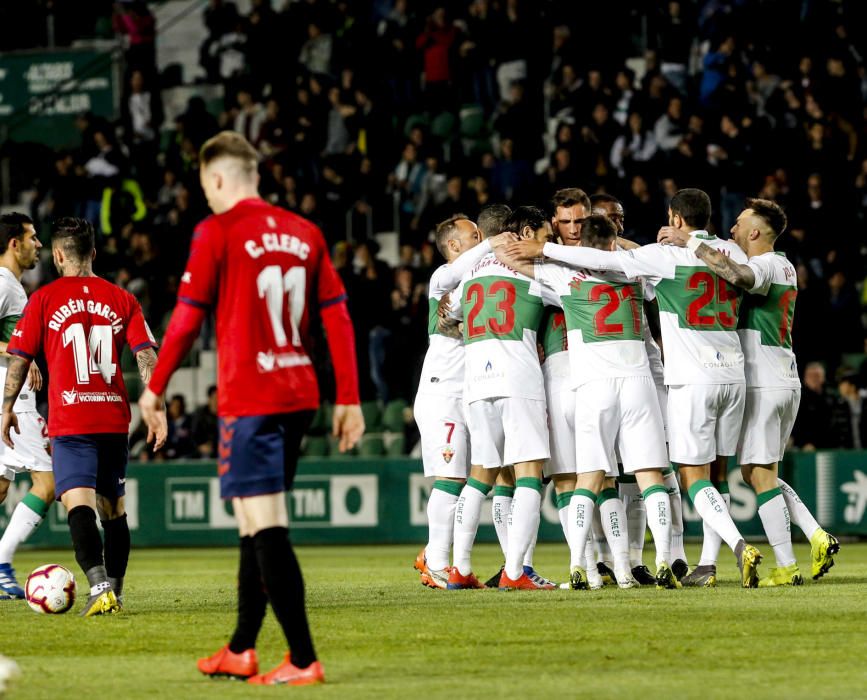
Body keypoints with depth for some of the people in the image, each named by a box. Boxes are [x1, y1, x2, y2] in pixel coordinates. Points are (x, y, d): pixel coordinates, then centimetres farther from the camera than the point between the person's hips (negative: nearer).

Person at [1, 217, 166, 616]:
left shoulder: (44, 299, 1)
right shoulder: (121, 299, 8)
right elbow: (146, 356, 1)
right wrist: (157, 409, 1)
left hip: (71, 421, -4)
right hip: (115, 419, 4)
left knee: (79, 505, -12)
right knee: (113, 509, 16)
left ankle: (99, 586, -30)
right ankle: (114, 592, 21)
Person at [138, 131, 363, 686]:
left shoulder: (217, 233, -7)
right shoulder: (305, 233, 9)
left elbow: (188, 318, -6)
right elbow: (338, 316, 8)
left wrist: (155, 388, 7)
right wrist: (349, 399, 11)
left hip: (249, 399, -7)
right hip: (299, 395, 7)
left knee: (266, 526, -8)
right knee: (256, 521, 18)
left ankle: (304, 660, -14)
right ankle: (242, 650, 27)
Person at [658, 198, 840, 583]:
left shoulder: (765, 265, -13)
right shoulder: (785, 267, 17)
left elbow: (737, 274, -36)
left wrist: (690, 243, -28)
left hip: (762, 384, -9)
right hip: (786, 381, 9)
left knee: (759, 475, -5)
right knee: (759, 473, 16)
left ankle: (786, 567, -6)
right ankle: (818, 537, 4)